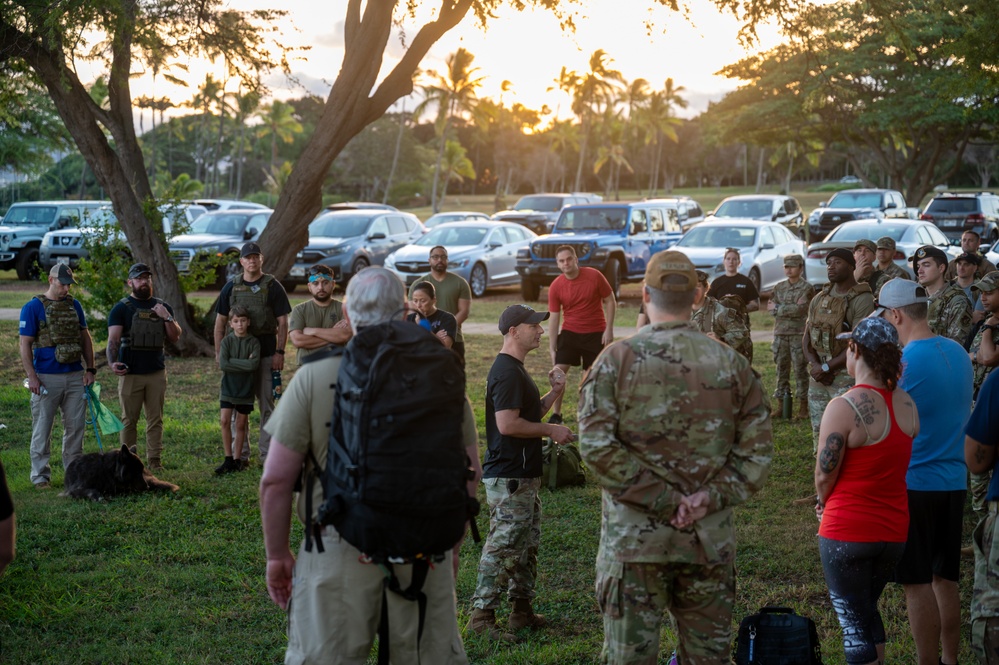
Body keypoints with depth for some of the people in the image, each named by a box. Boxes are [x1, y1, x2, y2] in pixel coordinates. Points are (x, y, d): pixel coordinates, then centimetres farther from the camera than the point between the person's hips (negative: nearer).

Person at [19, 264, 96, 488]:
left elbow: (85, 337, 15)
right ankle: (40, 475, 10)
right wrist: (32, 377, -14)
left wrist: (90, 369, 8)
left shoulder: (74, 305, 10)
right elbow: (25, 343, -8)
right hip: (47, 379, -4)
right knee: (42, 429, 2)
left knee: (76, 427, 8)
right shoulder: (33, 307, -6)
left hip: (75, 377, 4)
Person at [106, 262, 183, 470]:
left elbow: (175, 337, 9)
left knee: (155, 420, 5)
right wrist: (112, 362, -27)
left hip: (157, 373, 3)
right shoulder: (121, 308, -1)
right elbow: (113, 339, -10)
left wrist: (167, 318, -8)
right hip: (130, 373, -3)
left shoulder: (162, 307, 12)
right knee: (129, 420, 2)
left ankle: (154, 461, 10)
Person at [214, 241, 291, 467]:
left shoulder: (273, 287, 1)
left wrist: (279, 352, -8)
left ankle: (268, 453, 6)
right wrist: (219, 352, 3)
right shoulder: (231, 287, 7)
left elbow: (283, 322, 0)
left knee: (267, 404, 0)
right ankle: (240, 454, 11)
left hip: (266, 353, -2)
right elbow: (220, 322, 10)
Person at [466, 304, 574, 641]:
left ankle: (523, 610, 26)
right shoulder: (507, 372, -18)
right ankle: (481, 615, -3)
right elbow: (508, 424, -25)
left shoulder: (516, 370, 16)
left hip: (524, 474, 11)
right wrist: (551, 430, -15)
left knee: (527, 545, 17)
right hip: (509, 477, -11)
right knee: (502, 547, -7)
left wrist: (554, 392, 7)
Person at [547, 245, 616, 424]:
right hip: (569, 333, 1)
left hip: (595, 333, -1)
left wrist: (609, 329, -9)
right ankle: (556, 415, 1)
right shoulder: (555, 287, -9)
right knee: (558, 372, -8)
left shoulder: (594, 276, -13)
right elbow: (554, 318, -4)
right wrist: (552, 348, -5)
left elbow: (610, 301, -3)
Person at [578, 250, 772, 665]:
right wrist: (712, 497, -5)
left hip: (634, 538, -2)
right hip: (711, 539, 3)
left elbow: (598, 447, -13)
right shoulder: (732, 364, 3)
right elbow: (757, 448, -1)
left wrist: (662, 501, -11)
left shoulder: (616, 360, -5)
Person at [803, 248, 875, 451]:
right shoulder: (819, 299, 12)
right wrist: (814, 365, -6)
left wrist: (826, 367, -13)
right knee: (819, 433, 11)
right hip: (817, 378, 7)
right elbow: (807, 337, 12)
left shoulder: (862, 299, -9)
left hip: (846, 377, -6)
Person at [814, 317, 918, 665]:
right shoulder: (907, 404, 0)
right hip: (894, 529, 6)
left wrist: (823, 502, 7)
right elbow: (892, 465, 8)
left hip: (848, 532, -6)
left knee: (854, 623, 5)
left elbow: (824, 476, -16)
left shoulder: (844, 407, -21)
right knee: (868, 609, 25)